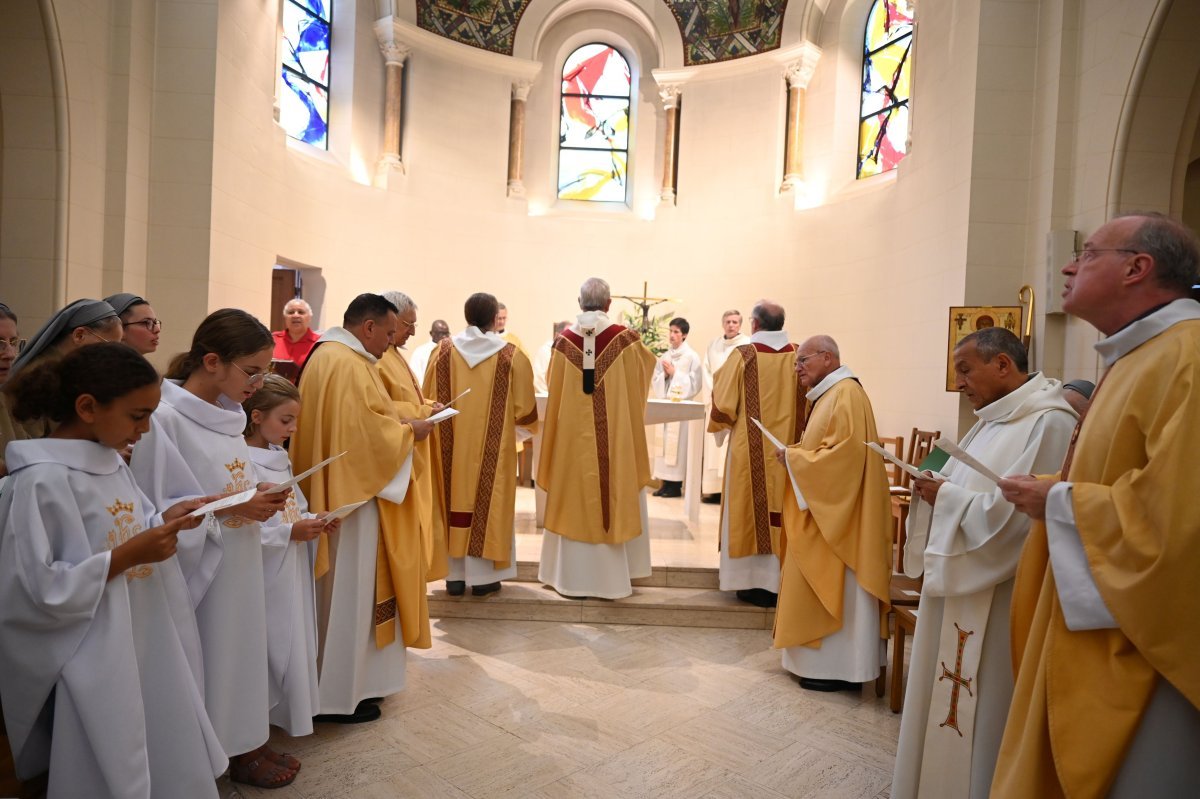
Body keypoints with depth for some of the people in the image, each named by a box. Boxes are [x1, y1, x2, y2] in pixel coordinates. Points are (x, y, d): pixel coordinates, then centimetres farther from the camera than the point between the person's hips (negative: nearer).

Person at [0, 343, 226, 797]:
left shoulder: (110, 462, 3)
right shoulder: (42, 480, -22)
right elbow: (38, 591, -22)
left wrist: (162, 522, -3)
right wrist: (128, 556, -25)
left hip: (146, 645, 8)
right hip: (96, 665, -7)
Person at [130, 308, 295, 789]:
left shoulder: (227, 412, 3)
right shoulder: (164, 418, -20)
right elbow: (159, 513, -18)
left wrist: (259, 499, -4)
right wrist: (232, 508, -22)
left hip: (239, 566, 7)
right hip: (198, 569, -7)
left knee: (240, 649, 17)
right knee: (209, 657, 8)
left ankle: (242, 741, 34)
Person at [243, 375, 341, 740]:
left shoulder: (280, 457, 8)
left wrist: (313, 520, -1)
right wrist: (290, 532, -23)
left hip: (293, 568, 8)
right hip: (266, 573, -8)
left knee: (295, 638, 17)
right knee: (269, 646, 5)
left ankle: (292, 709, 32)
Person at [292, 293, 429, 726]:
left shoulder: (327, 355, 14)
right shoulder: (348, 364, -20)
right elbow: (365, 431, -25)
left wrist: (399, 424, 10)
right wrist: (409, 431, -10)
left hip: (338, 488, 11)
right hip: (353, 490, -11)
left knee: (347, 587, 18)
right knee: (349, 591, 1)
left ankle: (349, 679, 31)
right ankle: (340, 695, 15)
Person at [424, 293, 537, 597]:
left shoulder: (444, 350, -1)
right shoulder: (511, 354, -6)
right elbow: (524, 408, -4)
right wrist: (517, 420, 18)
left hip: (452, 444, 2)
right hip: (494, 445, -2)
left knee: (456, 501, 11)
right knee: (489, 503, 8)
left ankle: (455, 575, 18)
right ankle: (483, 576, 14)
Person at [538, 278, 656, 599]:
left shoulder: (564, 340, -4)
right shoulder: (625, 339, -9)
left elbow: (555, 390, 7)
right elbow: (643, 375, 9)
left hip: (572, 435, 2)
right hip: (616, 436, -1)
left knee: (574, 500, 11)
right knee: (616, 499, 11)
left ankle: (571, 575, 21)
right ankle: (611, 576, 20)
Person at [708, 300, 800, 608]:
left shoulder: (743, 355, -11)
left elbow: (723, 403, -9)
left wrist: (723, 424, 11)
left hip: (751, 450, -3)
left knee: (753, 512, 6)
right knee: (783, 512, 12)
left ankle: (756, 584, 12)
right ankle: (782, 580, 19)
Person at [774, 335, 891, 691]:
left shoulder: (845, 395, -17)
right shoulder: (828, 395, 15)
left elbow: (843, 454, -26)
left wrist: (794, 457, -16)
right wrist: (795, 454, 5)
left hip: (835, 513, -11)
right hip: (822, 509, 11)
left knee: (832, 589, -1)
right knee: (821, 587, 16)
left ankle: (835, 667, 10)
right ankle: (828, 659, 26)